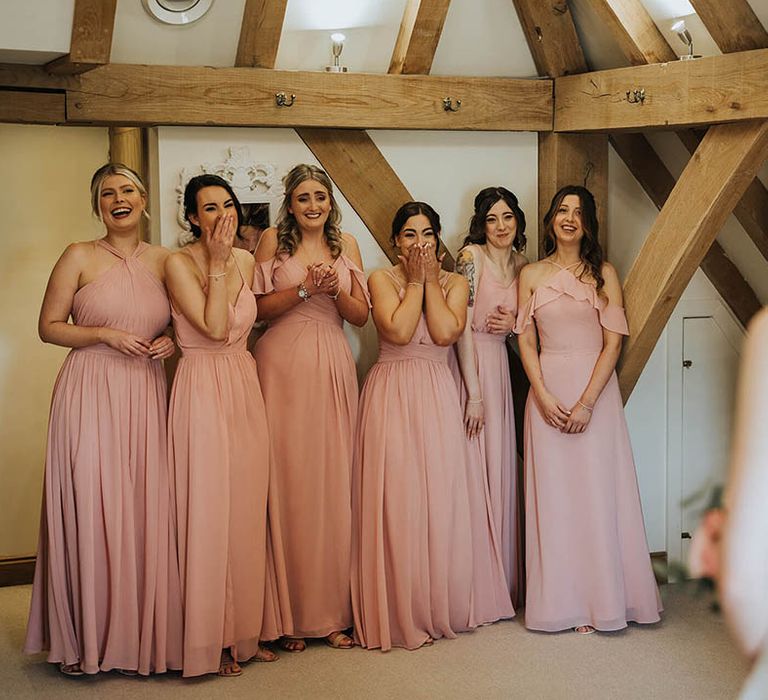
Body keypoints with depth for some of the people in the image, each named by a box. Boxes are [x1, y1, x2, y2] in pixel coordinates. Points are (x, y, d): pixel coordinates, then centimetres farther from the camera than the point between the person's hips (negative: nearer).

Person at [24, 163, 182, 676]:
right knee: (91, 510, -3)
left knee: (145, 512, 2)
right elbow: (49, 326, 1)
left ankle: (143, 633, 14)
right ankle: (89, 638, 10)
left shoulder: (164, 260, 10)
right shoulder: (80, 257, 1)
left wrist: (169, 342, 0)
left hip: (146, 395, 3)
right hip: (90, 392, -3)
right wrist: (106, 335, -11)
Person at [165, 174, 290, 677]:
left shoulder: (246, 261, 9)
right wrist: (217, 265, -16)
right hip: (203, 387, -6)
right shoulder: (180, 263, -9)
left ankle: (248, 628, 20)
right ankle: (212, 639, 8)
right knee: (209, 510, -2)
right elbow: (214, 326, -18)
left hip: (246, 386, 6)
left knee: (248, 508, 9)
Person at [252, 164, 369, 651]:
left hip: (332, 369, 3)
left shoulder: (347, 245, 12)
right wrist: (304, 289, -14)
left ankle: (333, 611, 10)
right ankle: (291, 615, 5)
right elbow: (259, 307, -2)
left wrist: (336, 290, -9)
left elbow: (361, 315, 9)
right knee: (288, 482, -3)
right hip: (283, 368, -2)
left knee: (333, 483, 2)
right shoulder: (274, 240, 5)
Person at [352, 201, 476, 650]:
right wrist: (415, 280, -6)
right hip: (392, 395, -2)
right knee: (395, 500, -4)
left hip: (437, 398, 2)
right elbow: (399, 331, -14)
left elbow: (446, 332, -9)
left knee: (440, 499, 2)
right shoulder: (382, 279, 3)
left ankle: (440, 609, 14)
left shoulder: (454, 283, 10)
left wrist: (431, 280, -4)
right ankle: (398, 613, 5)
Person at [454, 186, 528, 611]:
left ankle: (501, 583, 18)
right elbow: (462, 325, -14)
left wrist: (513, 324, -3)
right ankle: (473, 589, 2)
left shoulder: (520, 264, 11)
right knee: (471, 470, -5)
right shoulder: (471, 257, -9)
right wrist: (474, 393, -17)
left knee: (498, 472, 9)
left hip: (499, 368, 7)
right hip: (467, 369, -6)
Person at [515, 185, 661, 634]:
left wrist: (587, 402, -13)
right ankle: (562, 601, 11)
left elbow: (613, 342, -4)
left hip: (596, 389, -1)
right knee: (553, 495, 2)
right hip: (547, 391, 1)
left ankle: (599, 600, 10)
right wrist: (544, 396, -10)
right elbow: (526, 342, 4)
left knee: (597, 492, -1)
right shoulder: (531, 275, 8)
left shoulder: (604, 273, 3)